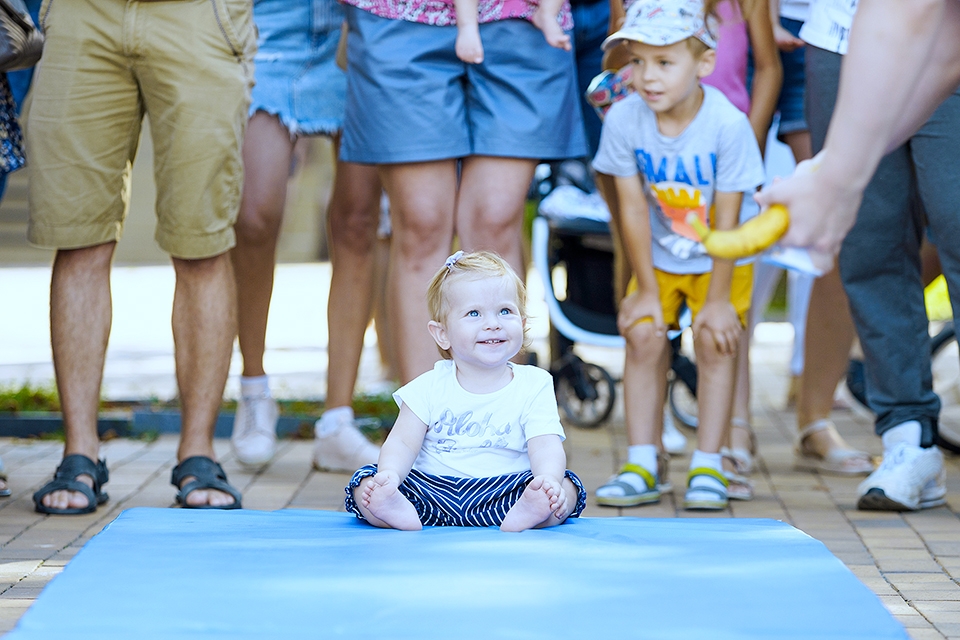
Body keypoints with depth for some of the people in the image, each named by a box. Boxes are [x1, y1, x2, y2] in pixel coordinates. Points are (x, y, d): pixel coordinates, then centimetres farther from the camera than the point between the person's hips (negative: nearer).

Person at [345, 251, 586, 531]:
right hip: (432, 492, 1)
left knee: (568, 487, -25)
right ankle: (396, 511, -50)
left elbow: (546, 447, -10)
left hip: (501, 495, -1)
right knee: (365, 481, -20)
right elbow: (403, 443, 0)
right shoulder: (430, 387, 6)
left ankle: (528, 512, -55)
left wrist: (549, 481, -33)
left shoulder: (534, 386, 2)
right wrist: (389, 474, -23)